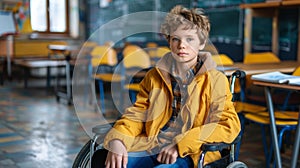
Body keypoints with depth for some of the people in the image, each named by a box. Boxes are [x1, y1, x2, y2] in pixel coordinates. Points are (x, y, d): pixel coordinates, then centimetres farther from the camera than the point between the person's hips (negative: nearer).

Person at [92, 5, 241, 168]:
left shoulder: (216, 80, 5)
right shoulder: (154, 76, 17)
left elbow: (229, 125, -6)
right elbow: (136, 115, 14)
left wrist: (182, 144, -17)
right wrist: (116, 140, -9)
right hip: (150, 148, 3)